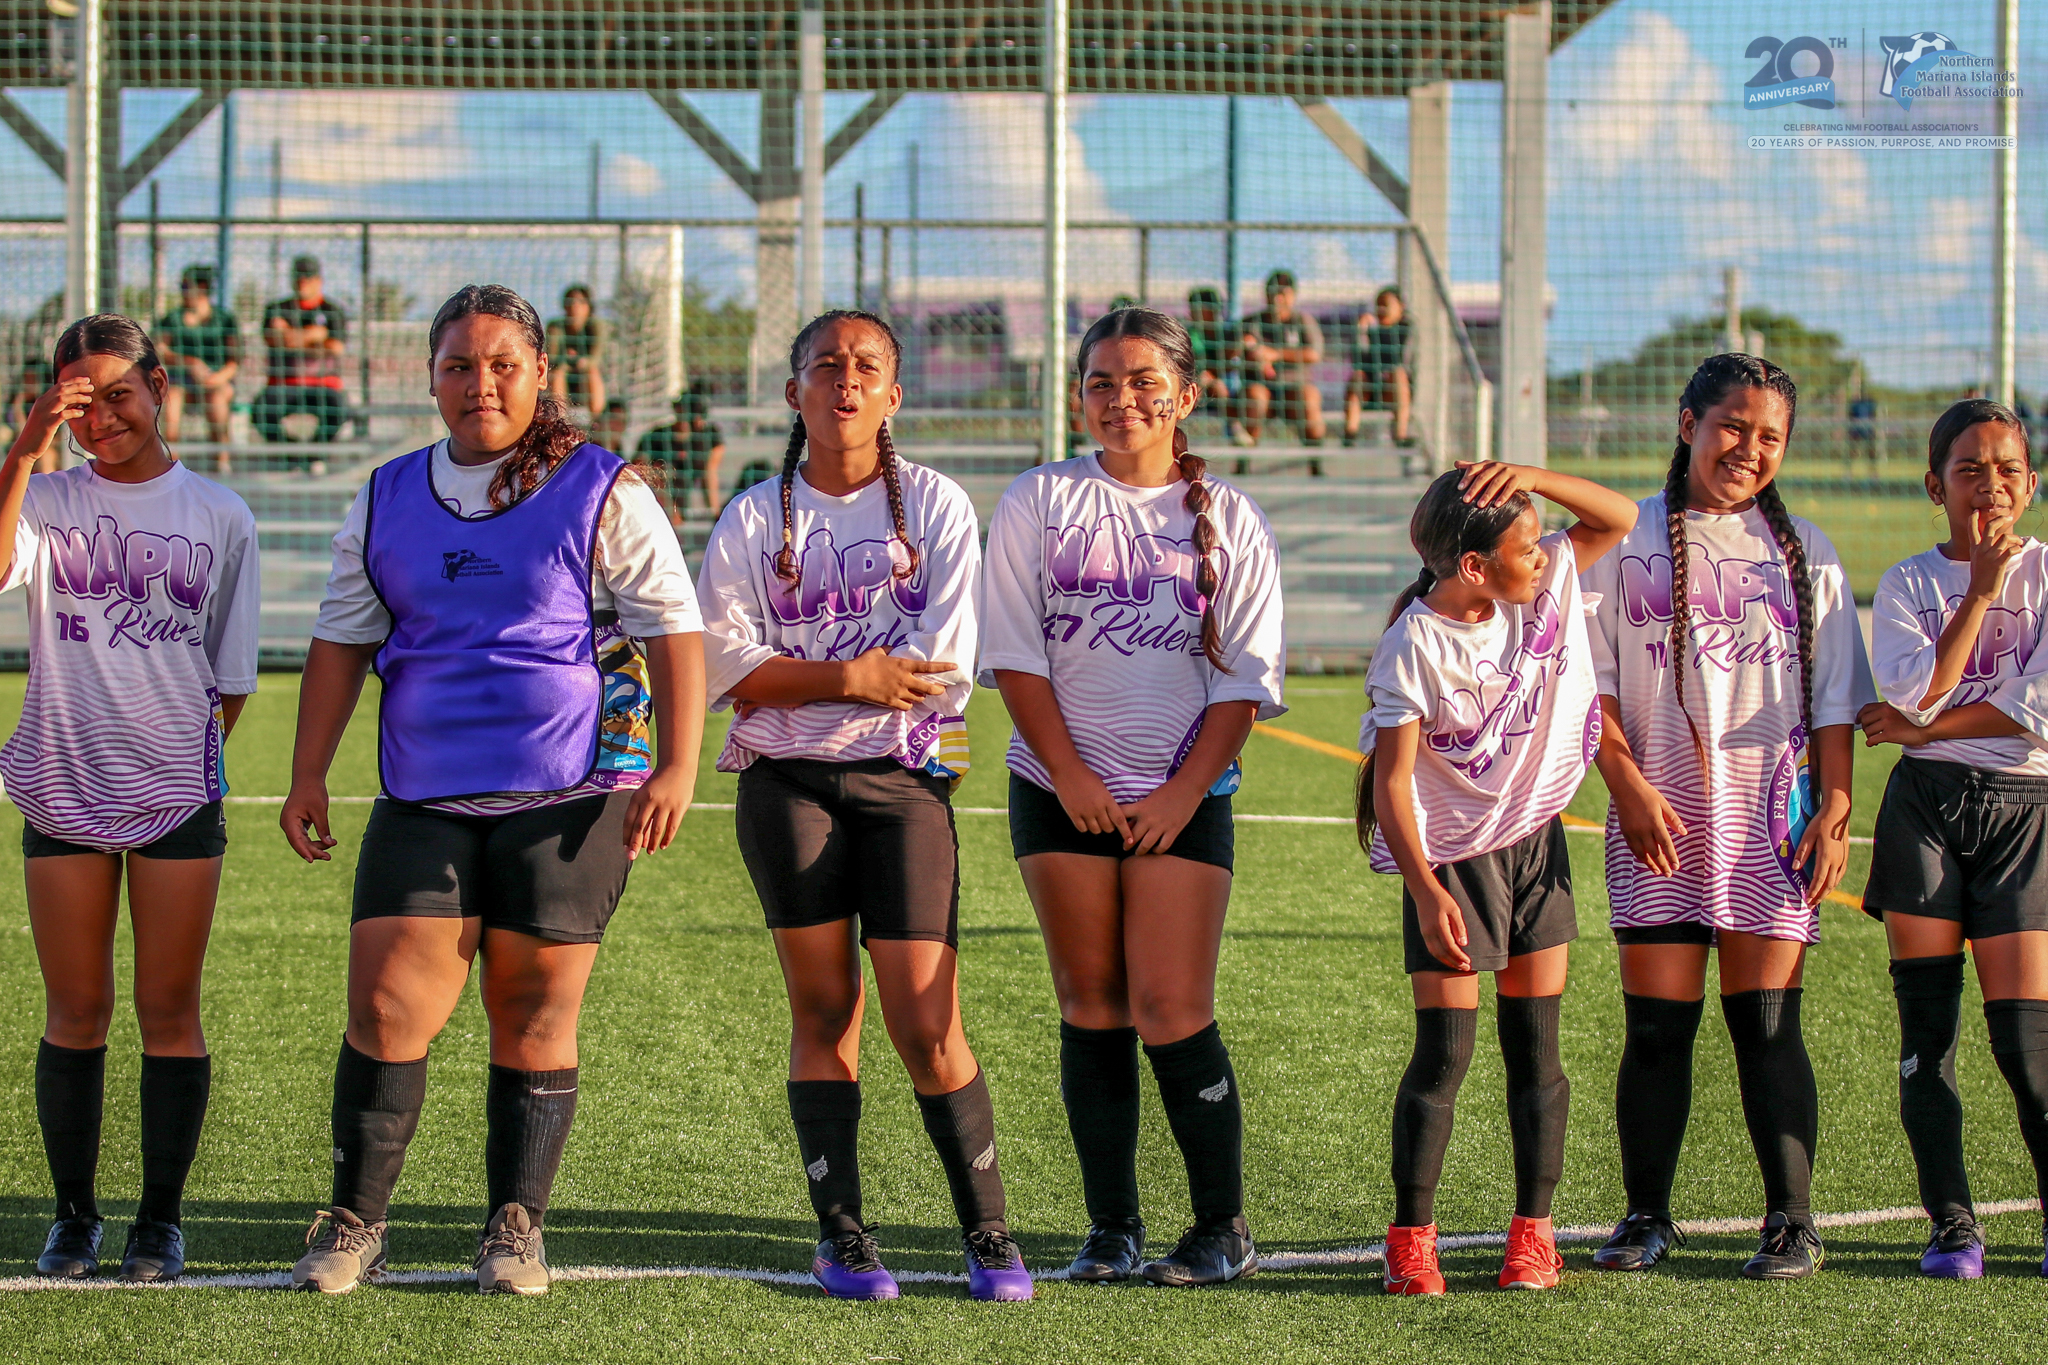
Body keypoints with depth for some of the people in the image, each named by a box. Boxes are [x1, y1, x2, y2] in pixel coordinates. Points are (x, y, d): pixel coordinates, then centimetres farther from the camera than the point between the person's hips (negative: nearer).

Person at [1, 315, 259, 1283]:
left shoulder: (218, 515, 4)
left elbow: (232, 672, 9)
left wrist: (196, 754, 2)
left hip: (179, 793, 0)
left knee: (168, 1011, 2)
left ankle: (162, 1220, 10)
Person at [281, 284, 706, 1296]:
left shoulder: (601, 493, 1)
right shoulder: (385, 502, 12)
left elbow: (672, 631, -2)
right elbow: (341, 641, 17)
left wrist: (676, 768, -11)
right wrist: (308, 775, 10)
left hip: (569, 797, -3)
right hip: (424, 802, 3)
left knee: (533, 1021, 2)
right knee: (387, 1007, -6)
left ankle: (515, 1227, 14)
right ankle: (354, 1223, 5)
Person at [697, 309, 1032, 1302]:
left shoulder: (935, 506, 6)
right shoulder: (754, 519, 8)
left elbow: (944, 659, -5)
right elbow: (726, 662, -1)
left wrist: (796, 676, -6)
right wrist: (854, 677, -12)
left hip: (904, 781, -1)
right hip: (788, 783, 1)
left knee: (926, 1024, -6)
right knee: (823, 1011, 1)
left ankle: (987, 1231, 3)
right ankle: (840, 1235, 6)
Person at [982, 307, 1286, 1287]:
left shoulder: (1228, 519, 5)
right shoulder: (1040, 502, 4)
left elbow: (1246, 675, 3)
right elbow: (1014, 650, 0)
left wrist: (1184, 791, -7)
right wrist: (1070, 775, -8)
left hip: (1183, 796, -1)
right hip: (1063, 789, 1)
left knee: (1171, 1010, -8)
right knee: (1092, 1006, 3)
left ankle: (1223, 1227, 2)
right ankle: (1111, 1228, 9)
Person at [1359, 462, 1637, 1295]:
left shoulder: (1548, 586, -3)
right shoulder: (1416, 645, -19)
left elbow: (1620, 517, 2)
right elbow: (1392, 778, -21)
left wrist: (1529, 478, -16)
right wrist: (1427, 892, -29)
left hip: (1535, 846, 5)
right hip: (1450, 857, -5)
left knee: (1533, 1046, 6)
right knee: (1444, 1050, -6)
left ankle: (1534, 1234, 11)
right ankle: (1411, 1240, 0)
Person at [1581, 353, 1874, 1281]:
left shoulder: (1802, 551, 12)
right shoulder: (1630, 541, 6)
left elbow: (1836, 696, 10)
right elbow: (1590, 679, 3)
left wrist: (1836, 808, 0)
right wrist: (1627, 784, -9)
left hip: (1773, 813, 1)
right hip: (1660, 816, -1)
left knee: (1766, 1022, -3)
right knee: (1656, 1022, -1)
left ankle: (1792, 1222, 3)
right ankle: (1646, 1217, 10)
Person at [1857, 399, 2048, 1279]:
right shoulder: (1907, 585, 8)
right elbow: (1916, 694, -9)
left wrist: (1923, 727, -5)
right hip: (1926, 807, 2)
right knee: (1927, 1031, -1)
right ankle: (1950, 1227, 6)